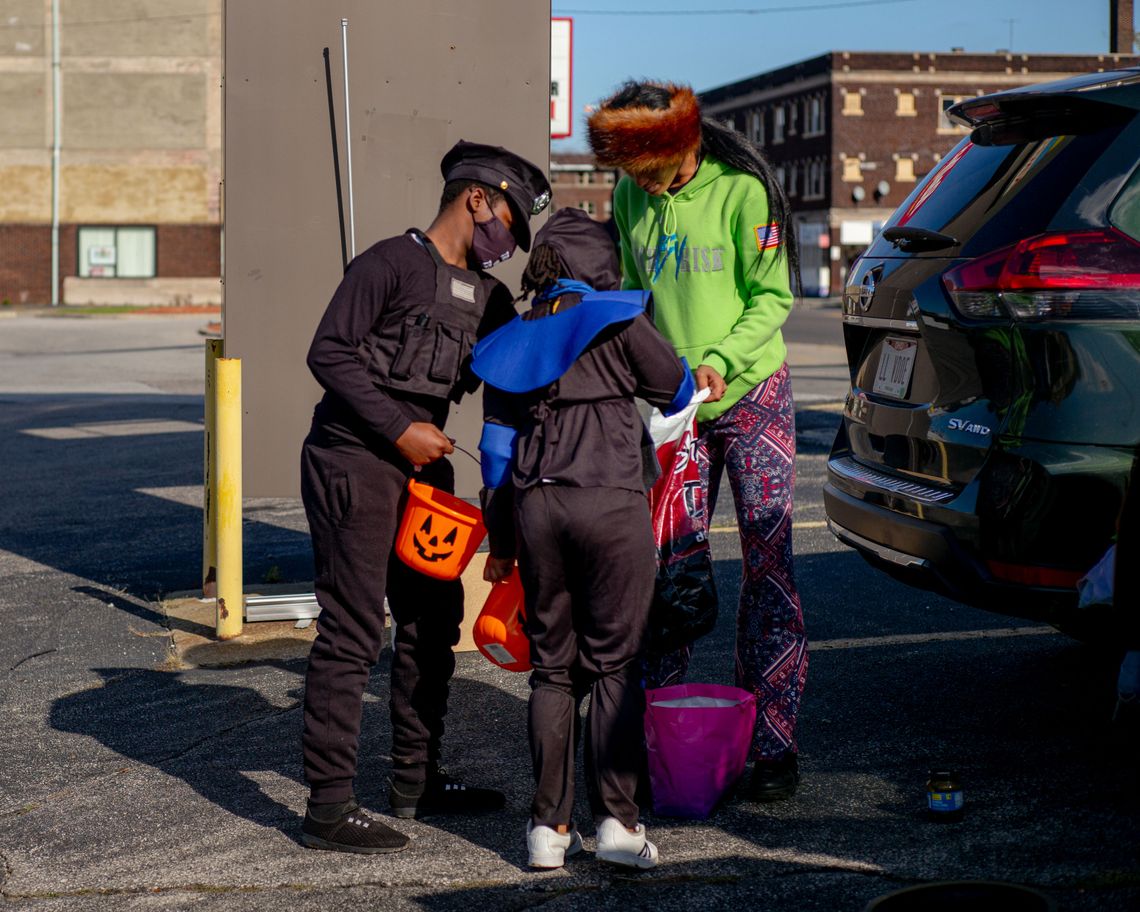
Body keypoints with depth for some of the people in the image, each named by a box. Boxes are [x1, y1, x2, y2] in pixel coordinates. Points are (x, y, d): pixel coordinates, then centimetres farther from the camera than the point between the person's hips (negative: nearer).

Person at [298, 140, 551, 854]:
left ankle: (417, 780, 28)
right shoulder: (392, 263, -10)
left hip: (424, 468, 9)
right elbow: (329, 352, -15)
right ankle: (329, 807, -4)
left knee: (433, 619, 14)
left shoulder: (488, 298, 15)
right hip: (355, 464, -9)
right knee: (353, 630, -8)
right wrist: (399, 430, -18)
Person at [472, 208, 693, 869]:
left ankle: (550, 825, 7)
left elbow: (498, 449, 15)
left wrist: (501, 542, 19)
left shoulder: (513, 341, 15)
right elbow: (678, 391, 9)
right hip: (611, 504, -4)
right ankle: (617, 819, -3)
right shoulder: (617, 323, 1)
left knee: (552, 667, 9)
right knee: (615, 665, 1)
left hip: (535, 508, 4)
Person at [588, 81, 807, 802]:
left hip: (751, 395, -4)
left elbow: (772, 295, -10)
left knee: (768, 562, -3)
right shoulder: (631, 196, 3)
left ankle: (774, 743, 0)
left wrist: (721, 358, -23)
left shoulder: (740, 190, -12)